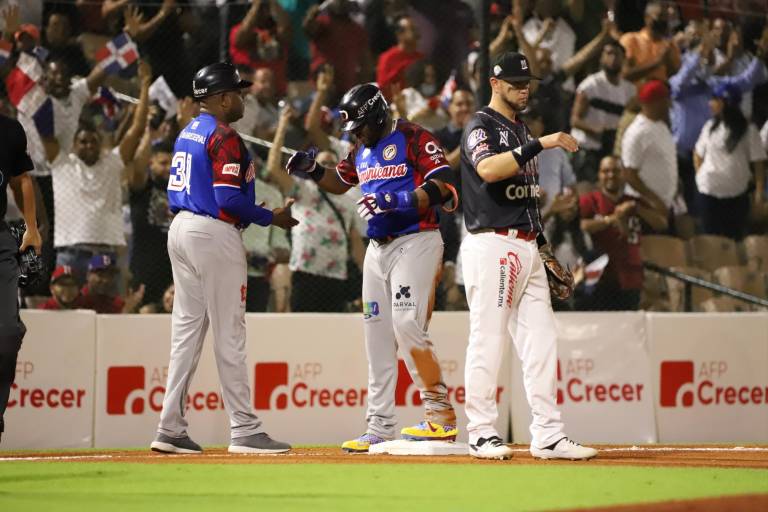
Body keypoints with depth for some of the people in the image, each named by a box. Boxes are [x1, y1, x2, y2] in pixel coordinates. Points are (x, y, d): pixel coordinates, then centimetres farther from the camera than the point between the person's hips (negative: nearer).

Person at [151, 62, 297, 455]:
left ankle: (171, 430, 8)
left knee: (186, 330, 10)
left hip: (181, 230, 9)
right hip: (214, 234, -9)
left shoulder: (187, 133, 15)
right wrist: (271, 217, -9)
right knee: (229, 335, -6)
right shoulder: (224, 138, -13)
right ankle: (244, 431, -4)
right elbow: (229, 198, -21)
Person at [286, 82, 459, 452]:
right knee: (377, 334, 5)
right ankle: (379, 429, 8)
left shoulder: (413, 138, -9)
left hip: (416, 241, -8)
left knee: (407, 325, -20)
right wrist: (312, 170, 12)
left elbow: (442, 186, -18)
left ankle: (441, 415, -13)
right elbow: (339, 182, 32)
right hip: (378, 248, 8)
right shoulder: (361, 151, 16)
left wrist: (394, 201, -26)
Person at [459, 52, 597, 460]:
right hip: (491, 245, -9)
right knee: (487, 341, -5)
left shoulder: (520, 129, 21)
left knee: (541, 342, 4)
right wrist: (540, 145, -31)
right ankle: (481, 434, 0)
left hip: (525, 248, 9)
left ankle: (548, 436, 4)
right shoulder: (482, 126, -6)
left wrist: (540, 244, 20)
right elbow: (488, 169, -28)